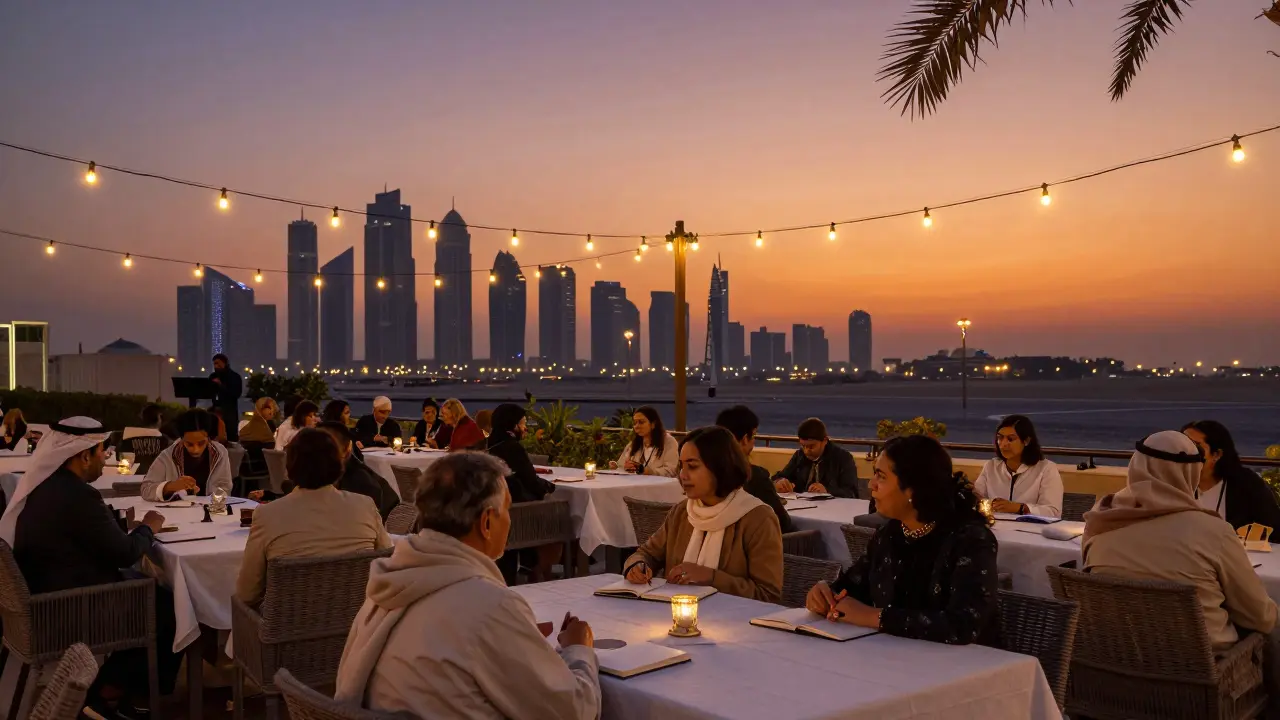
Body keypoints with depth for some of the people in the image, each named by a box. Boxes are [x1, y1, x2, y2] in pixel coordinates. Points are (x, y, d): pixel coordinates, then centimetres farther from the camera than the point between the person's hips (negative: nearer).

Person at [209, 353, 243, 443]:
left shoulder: (235, 377, 2)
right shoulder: (213, 376, 13)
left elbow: (236, 394, -10)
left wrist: (221, 386, -16)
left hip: (230, 411, -3)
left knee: (231, 437, -8)